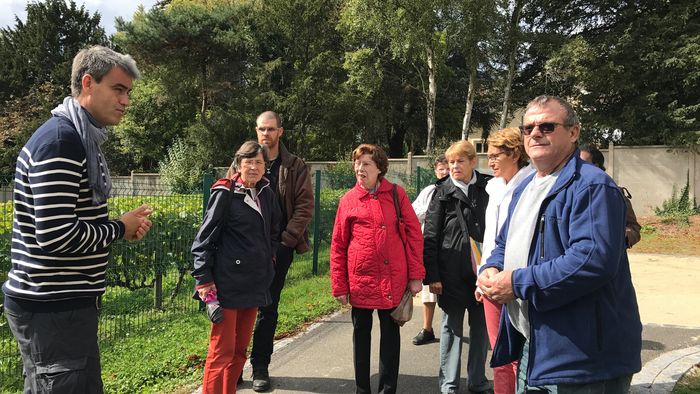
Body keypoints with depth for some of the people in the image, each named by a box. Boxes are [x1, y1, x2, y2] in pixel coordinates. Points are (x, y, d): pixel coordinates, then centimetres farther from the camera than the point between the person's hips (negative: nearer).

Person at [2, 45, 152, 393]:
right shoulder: (59, 139, -19)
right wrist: (121, 229, -12)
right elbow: (56, 235, -27)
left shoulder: (81, 139, 13)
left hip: (59, 301, 10)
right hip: (53, 307, -10)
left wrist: (123, 226, 3)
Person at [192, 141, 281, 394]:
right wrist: (203, 280, -13)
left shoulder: (266, 194, 8)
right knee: (222, 350, -2)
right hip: (227, 284, -6)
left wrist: (269, 257, 14)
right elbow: (204, 238, -9)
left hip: (255, 284, 6)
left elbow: (274, 231, 24)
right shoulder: (225, 193, -9)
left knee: (240, 348, 15)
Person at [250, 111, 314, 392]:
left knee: (268, 308, 7)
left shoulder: (295, 167, 5)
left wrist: (285, 240, -11)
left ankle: (260, 366, 19)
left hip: (280, 247, -1)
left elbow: (305, 205, -2)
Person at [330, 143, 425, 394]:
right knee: (361, 333, 12)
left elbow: (414, 234, 0)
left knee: (390, 333, 10)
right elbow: (338, 246, 3)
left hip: (392, 279, -1)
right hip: (360, 280, 1)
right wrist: (339, 286, -1)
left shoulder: (396, 194, 0)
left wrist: (416, 275, -5)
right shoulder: (348, 200, 2)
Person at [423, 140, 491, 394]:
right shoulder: (442, 192, 0)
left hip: (483, 269, 2)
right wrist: (431, 275, -7)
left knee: (481, 326, 11)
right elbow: (430, 237, -2)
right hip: (452, 273, -1)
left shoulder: (489, 188, 3)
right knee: (451, 328, 9)